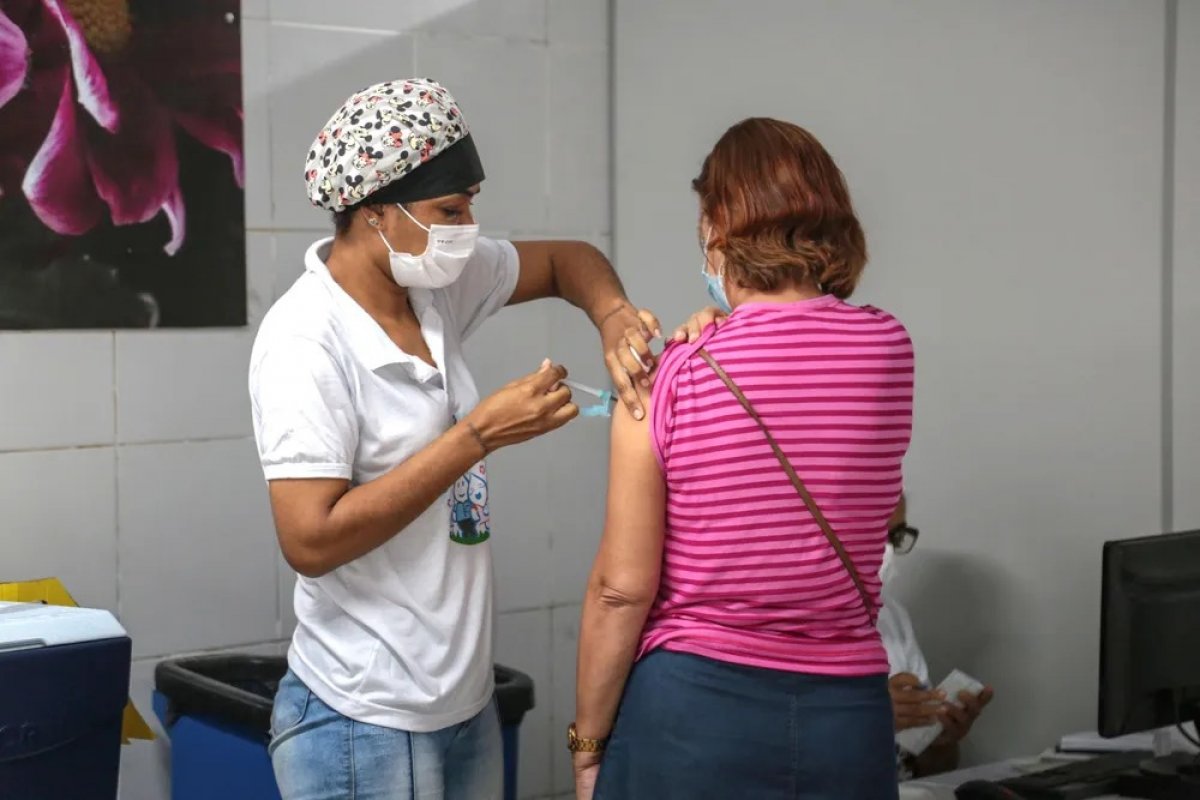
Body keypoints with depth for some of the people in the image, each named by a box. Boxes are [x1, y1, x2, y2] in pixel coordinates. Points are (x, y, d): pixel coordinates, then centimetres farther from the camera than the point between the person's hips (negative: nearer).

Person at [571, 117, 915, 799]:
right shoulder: (891, 352, -1)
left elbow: (623, 589, -11)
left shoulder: (671, 379, -11)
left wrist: (587, 742, 2)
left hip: (692, 711, -3)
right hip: (847, 716, 3)